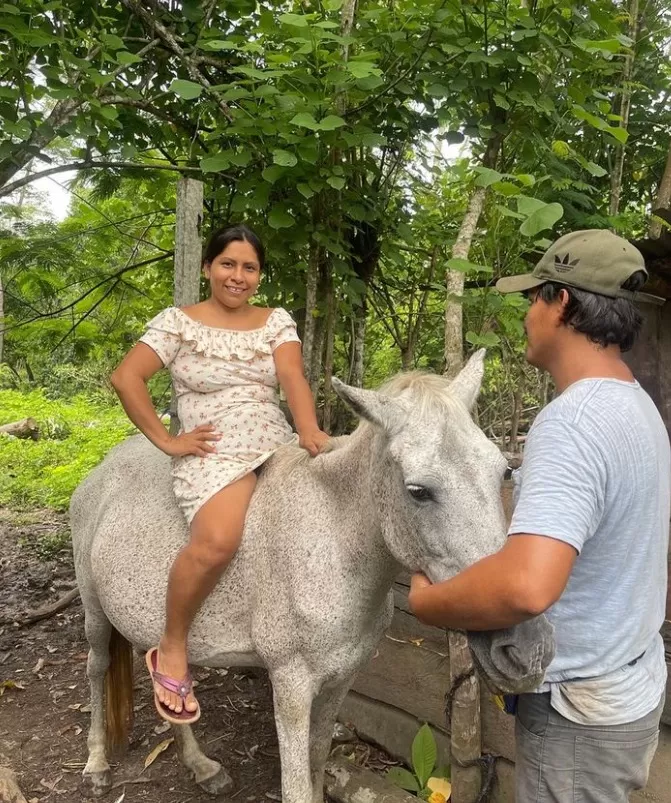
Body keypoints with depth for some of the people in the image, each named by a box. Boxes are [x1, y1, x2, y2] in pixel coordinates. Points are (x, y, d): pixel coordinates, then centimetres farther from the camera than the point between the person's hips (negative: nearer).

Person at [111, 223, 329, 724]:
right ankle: (172, 649, -9)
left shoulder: (277, 321, 13)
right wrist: (165, 440, -8)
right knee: (218, 540, -34)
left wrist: (310, 432, -22)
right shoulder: (178, 322, 3)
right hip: (214, 455, -5)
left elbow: (292, 376, -4)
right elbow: (125, 378, -3)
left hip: (279, 448, 5)